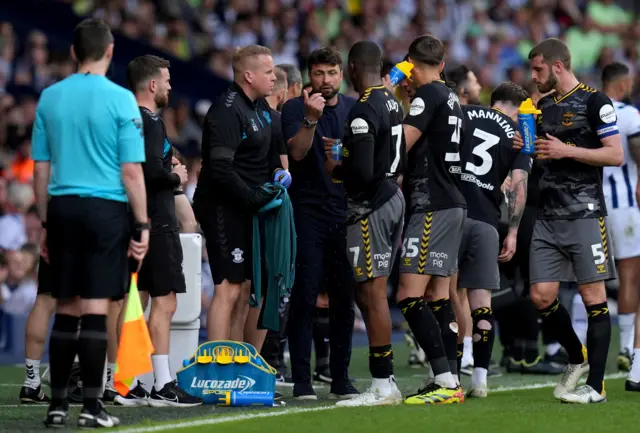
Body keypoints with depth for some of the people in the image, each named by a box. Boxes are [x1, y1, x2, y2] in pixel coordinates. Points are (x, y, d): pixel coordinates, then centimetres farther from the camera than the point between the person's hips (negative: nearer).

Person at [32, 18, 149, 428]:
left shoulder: (50, 98, 6)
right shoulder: (120, 99, -6)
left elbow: (41, 168, 9)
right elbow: (131, 171, -8)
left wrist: (45, 223, 17)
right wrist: (142, 225, -2)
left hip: (62, 208, 4)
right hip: (106, 209, -4)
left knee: (66, 309, 10)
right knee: (96, 309, -2)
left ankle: (58, 404, 10)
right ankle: (92, 406, -2)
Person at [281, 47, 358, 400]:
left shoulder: (354, 108, 12)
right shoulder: (294, 109, 0)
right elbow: (297, 151, -15)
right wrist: (311, 119, -28)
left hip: (346, 211, 4)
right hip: (308, 213, -4)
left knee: (344, 298, 5)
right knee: (304, 296, -6)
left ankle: (341, 378, 12)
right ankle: (301, 381, -4)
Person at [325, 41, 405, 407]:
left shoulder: (363, 111, -18)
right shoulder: (393, 105, 12)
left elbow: (362, 171, -23)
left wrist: (336, 169, -6)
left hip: (370, 207, -10)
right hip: (393, 198, 10)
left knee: (373, 293, -7)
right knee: (369, 294, 13)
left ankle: (383, 385, -7)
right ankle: (385, 382, 15)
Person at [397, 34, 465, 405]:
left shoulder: (429, 95, -10)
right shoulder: (452, 98, 17)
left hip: (432, 206, -9)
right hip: (453, 204, 9)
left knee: (410, 297, -12)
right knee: (439, 297, 11)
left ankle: (445, 381, -17)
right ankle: (452, 382, 11)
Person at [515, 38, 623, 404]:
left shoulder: (594, 102, -6)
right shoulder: (544, 105, 16)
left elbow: (616, 155, -11)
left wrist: (567, 151, -17)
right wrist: (528, 149, 6)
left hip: (585, 214, -7)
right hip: (548, 218, 7)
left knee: (594, 297, -4)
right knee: (541, 296, 1)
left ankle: (596, 385, -2)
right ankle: (578, 359, 23)